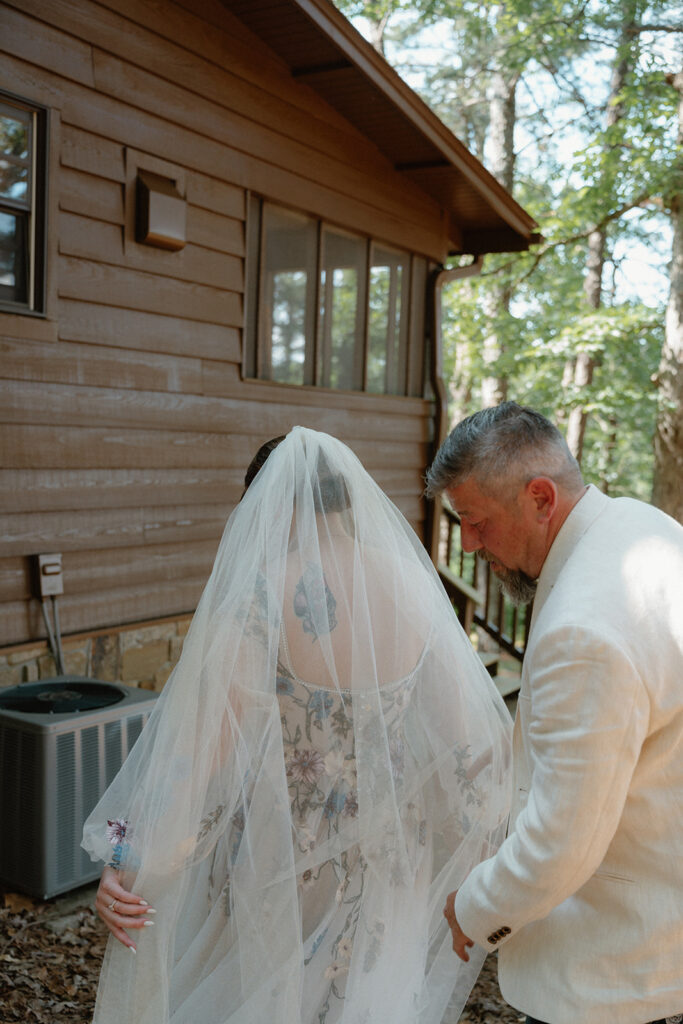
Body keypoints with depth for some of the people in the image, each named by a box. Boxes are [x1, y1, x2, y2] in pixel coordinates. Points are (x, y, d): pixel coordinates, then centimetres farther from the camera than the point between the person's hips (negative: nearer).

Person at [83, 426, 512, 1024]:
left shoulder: (256, 594, -21)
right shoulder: (413, 586, -8)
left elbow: (210, 745, -24)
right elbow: (470, 731, -3)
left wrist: (132, 863, -18)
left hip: (281, 856, -4)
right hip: (387, 856, 4)